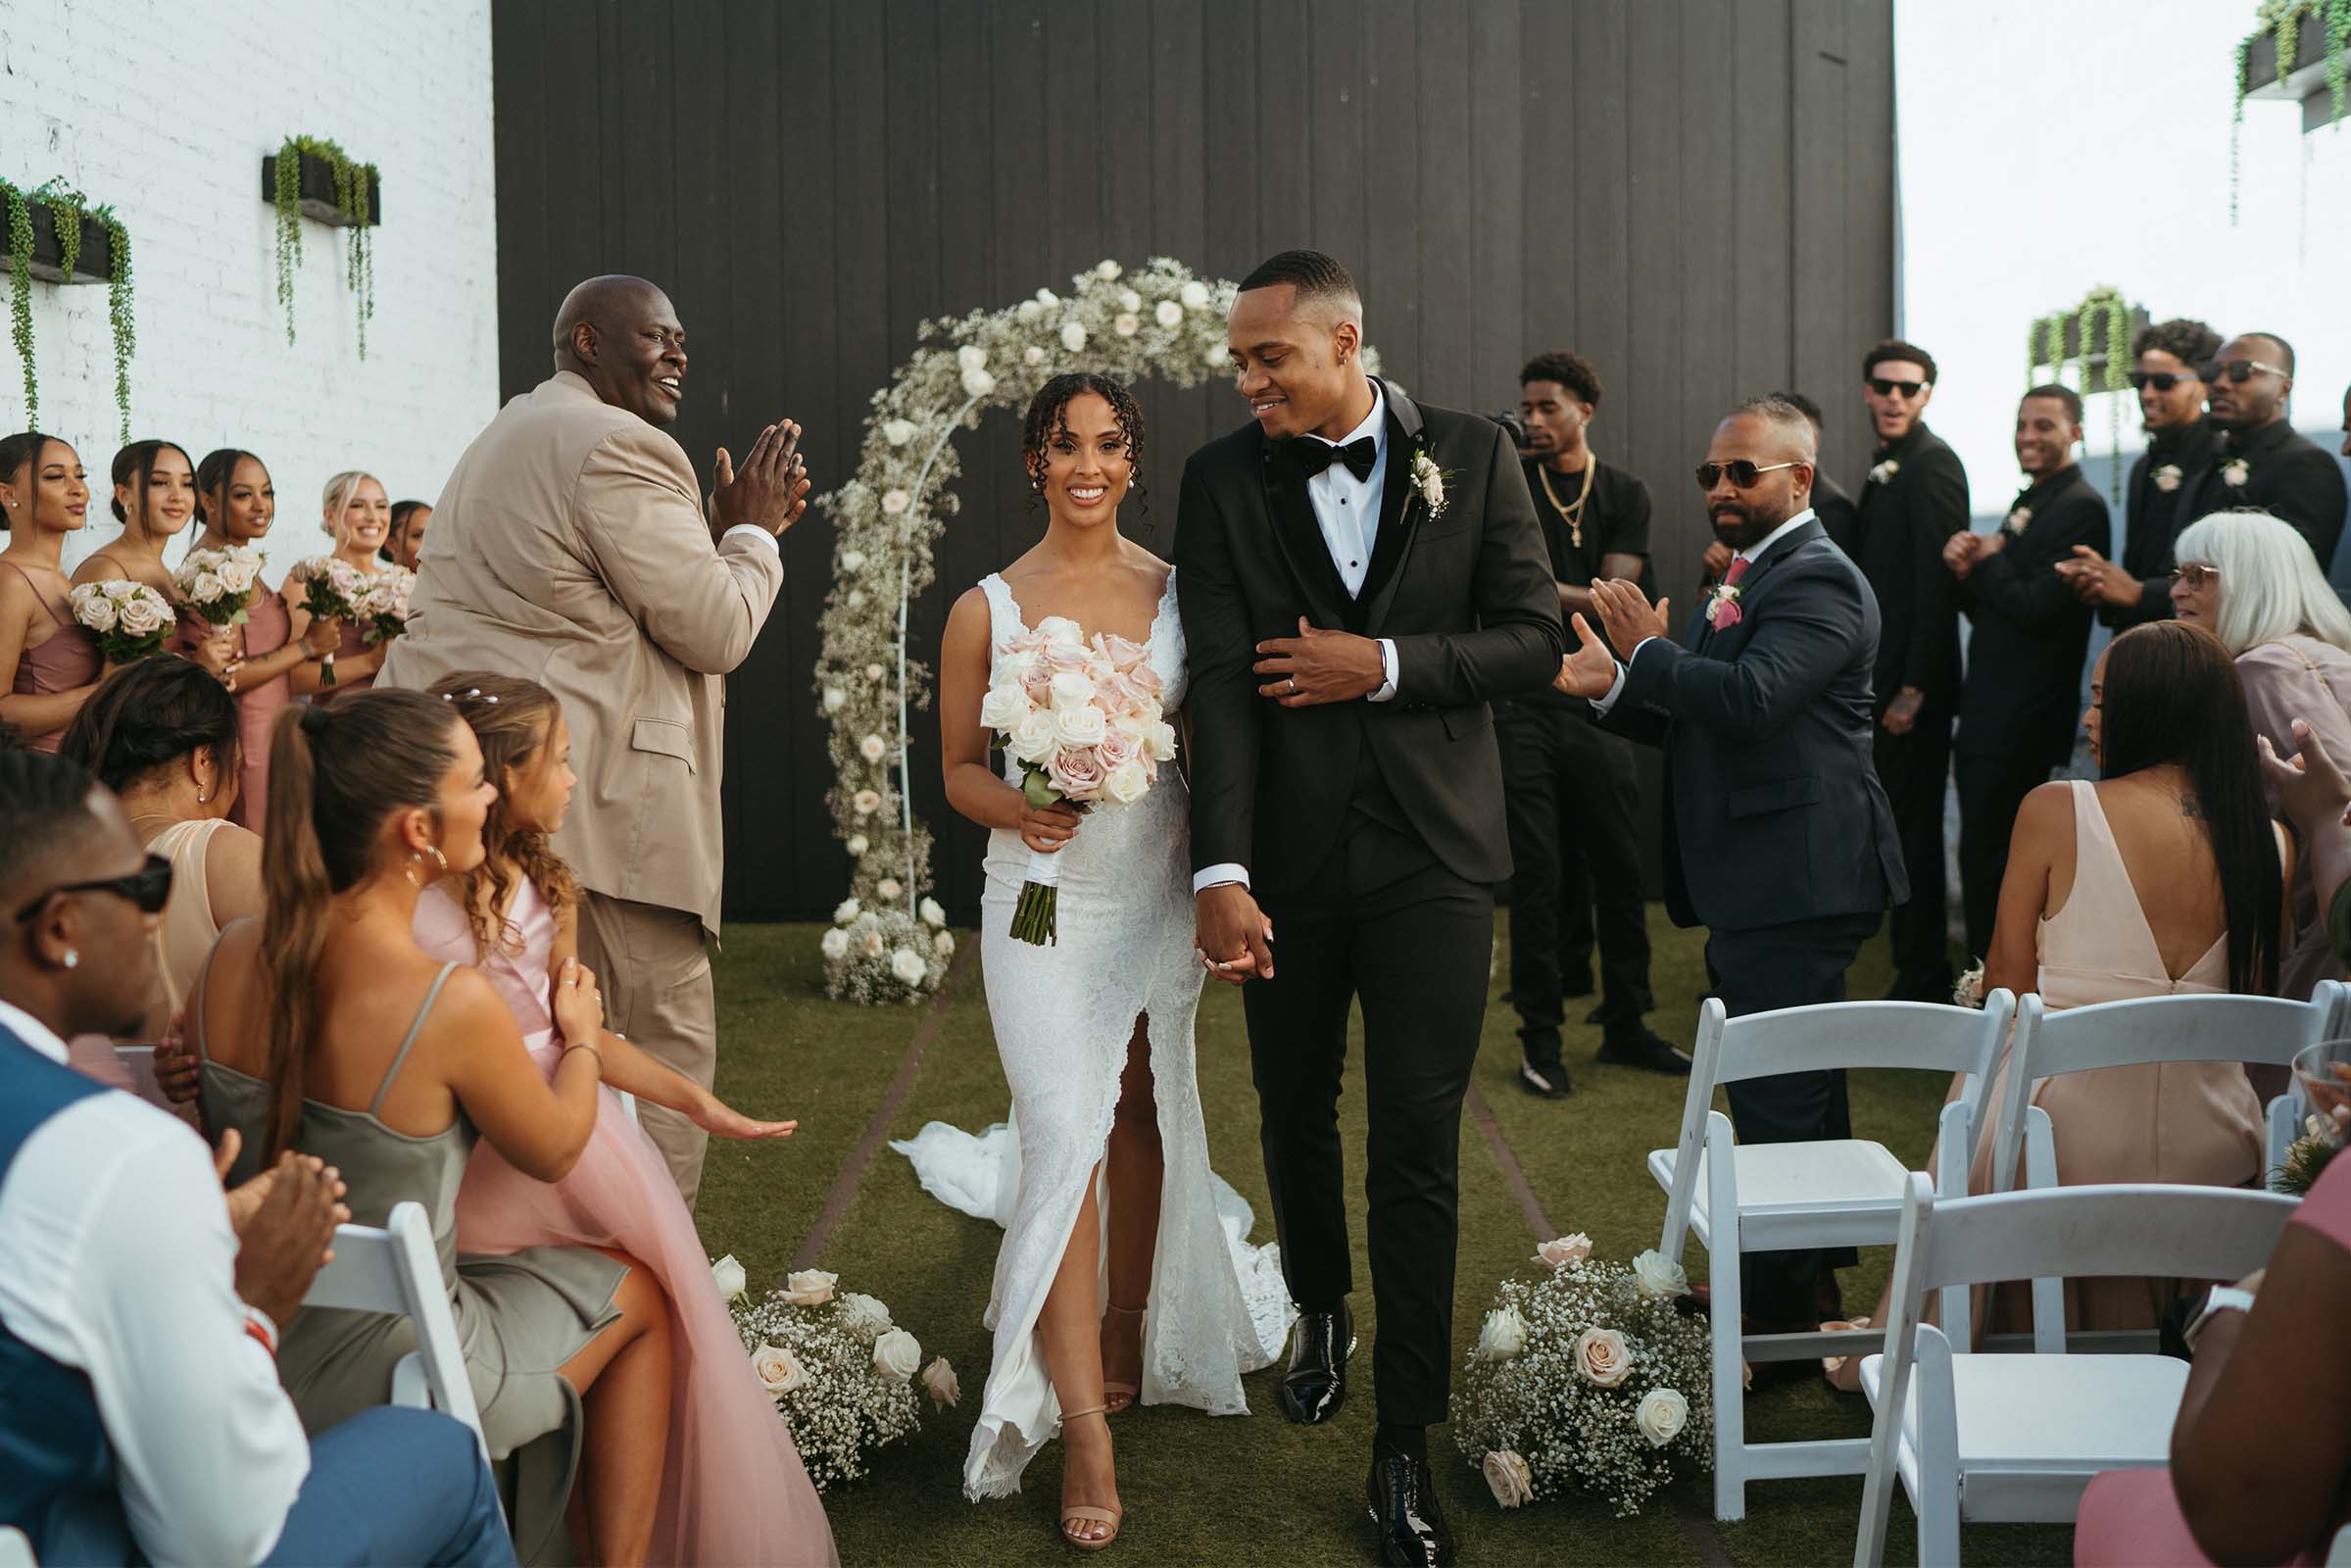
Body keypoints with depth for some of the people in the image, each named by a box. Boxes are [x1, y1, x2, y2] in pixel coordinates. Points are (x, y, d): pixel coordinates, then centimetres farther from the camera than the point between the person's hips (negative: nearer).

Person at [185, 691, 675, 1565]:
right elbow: (554, 1151, -10)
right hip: (387, 1386, -6)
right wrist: (581, 1035, 11)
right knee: (641, 1293, 20)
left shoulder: (228, 960, -12)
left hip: (245, 1358, 6)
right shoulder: (451, 1004, -29)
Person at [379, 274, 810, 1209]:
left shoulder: (504, 439, 23)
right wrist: (753, 531, 4)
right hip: (586, 782, -10)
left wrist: (732, 531, 20)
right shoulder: (617, 446, -12)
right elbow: (716, 632, -12)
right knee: (669, 1029, 0)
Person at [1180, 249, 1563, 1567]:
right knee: (1296, 1112, 18)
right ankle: (1321, 1310, 47)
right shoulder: (1224, 481, -1)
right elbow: (1221, 683, -8)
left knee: (1419, 1147, -1)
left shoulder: (1473, 457, -1)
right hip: (1290, 854, 2)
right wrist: (1223, 873, -17)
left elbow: (1538, 637, -1)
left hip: (1432, 851, -1)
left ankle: (1406, 1449, 9)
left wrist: (1386, 663, -14)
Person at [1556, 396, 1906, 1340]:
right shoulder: (1748, 578, 19)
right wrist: (1611, 689, 2)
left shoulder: (1816, 580, -14)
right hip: (1758, 883, 11)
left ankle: (1782, 1315, 1)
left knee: (1779, 1101, -7)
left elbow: (1749, 699, -29)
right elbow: (1695, 724, 19)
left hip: (1795, 881, -11)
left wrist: (1649, 650, -14)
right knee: (1793, 1092, 19)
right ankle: (1813, 1281, 32)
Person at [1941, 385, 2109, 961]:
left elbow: (2035, 609, -22)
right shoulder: (2027, 505, 16)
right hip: (1988, 718, 10)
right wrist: (1966, 570, -3)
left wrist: (1988, 561, -7)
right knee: (1986, 863, 15)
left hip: (2021, 725, -9)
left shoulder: (2081, 508, -13)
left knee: (1987, 865, -7)